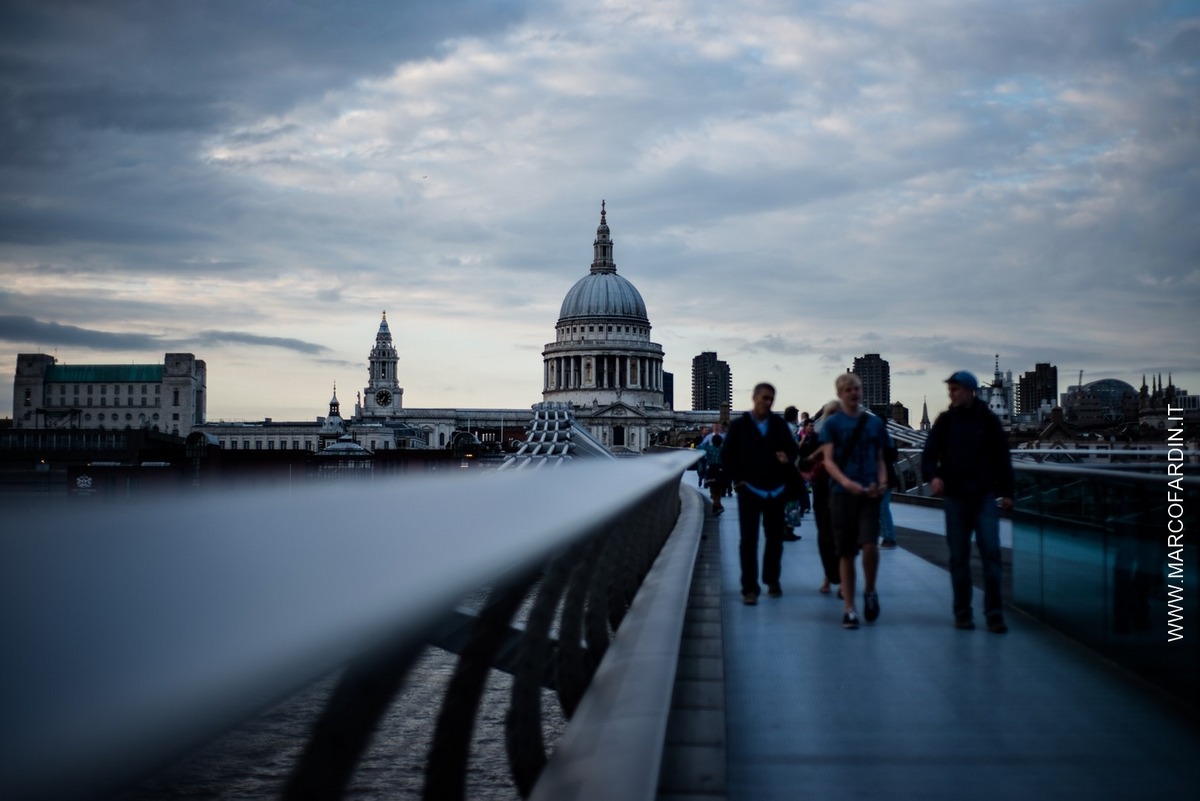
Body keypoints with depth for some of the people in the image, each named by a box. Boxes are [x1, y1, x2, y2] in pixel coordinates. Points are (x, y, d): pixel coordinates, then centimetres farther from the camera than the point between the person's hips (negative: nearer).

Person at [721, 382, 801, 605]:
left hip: (775, 490, 3)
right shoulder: (739, 426, 0)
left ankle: (772, 580, 28)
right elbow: (726, 455, 2)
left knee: (775, 537, 10)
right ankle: (749, 588, 0)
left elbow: (793, 448, 10)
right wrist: (737, 478, -6)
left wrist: (788, 458, -12)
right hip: (749, 490, -3)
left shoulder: (779, 424, 6)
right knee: (748, 540, -3)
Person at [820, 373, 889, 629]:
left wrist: (882, 482, -4)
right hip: (842, 493, -1)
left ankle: (869, 591, 11)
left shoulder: (875, 423, 11)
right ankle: (848, 608, 10)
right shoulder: (832, 424, 3)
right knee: (846, 552, 3)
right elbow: (828, 460, -5)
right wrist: (846, 482, -22)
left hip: (869, 493, 1)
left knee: (870, 545, -15)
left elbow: (880, 459, 16)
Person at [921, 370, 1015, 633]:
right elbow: (929, 453, 2)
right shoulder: (945, 421, 6)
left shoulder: (988, 420, 4)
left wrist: (1007, 491, 3)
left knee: (991, 552, -7)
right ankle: (962, 612, 12)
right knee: (958, 556, 4)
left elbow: (1002, 457, 8)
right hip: (954, 497, 1)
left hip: (984, 496, -1)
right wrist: (932, 475, -18)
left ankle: (994, 613, -2)